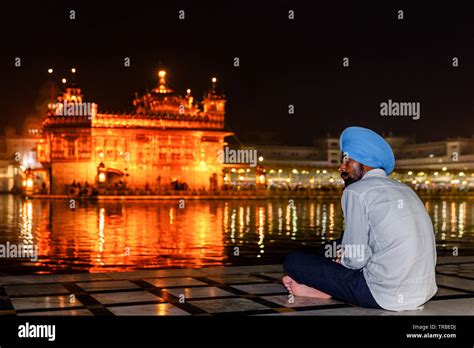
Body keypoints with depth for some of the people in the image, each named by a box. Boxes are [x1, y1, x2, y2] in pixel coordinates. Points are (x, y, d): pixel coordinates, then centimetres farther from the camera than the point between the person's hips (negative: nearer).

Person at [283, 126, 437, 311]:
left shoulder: (356, 191, -8)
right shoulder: (405, 189, 15)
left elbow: (356, 260, -12)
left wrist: (340, 259, 12)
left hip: (388, 296, -8)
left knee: (294, 260, -1)